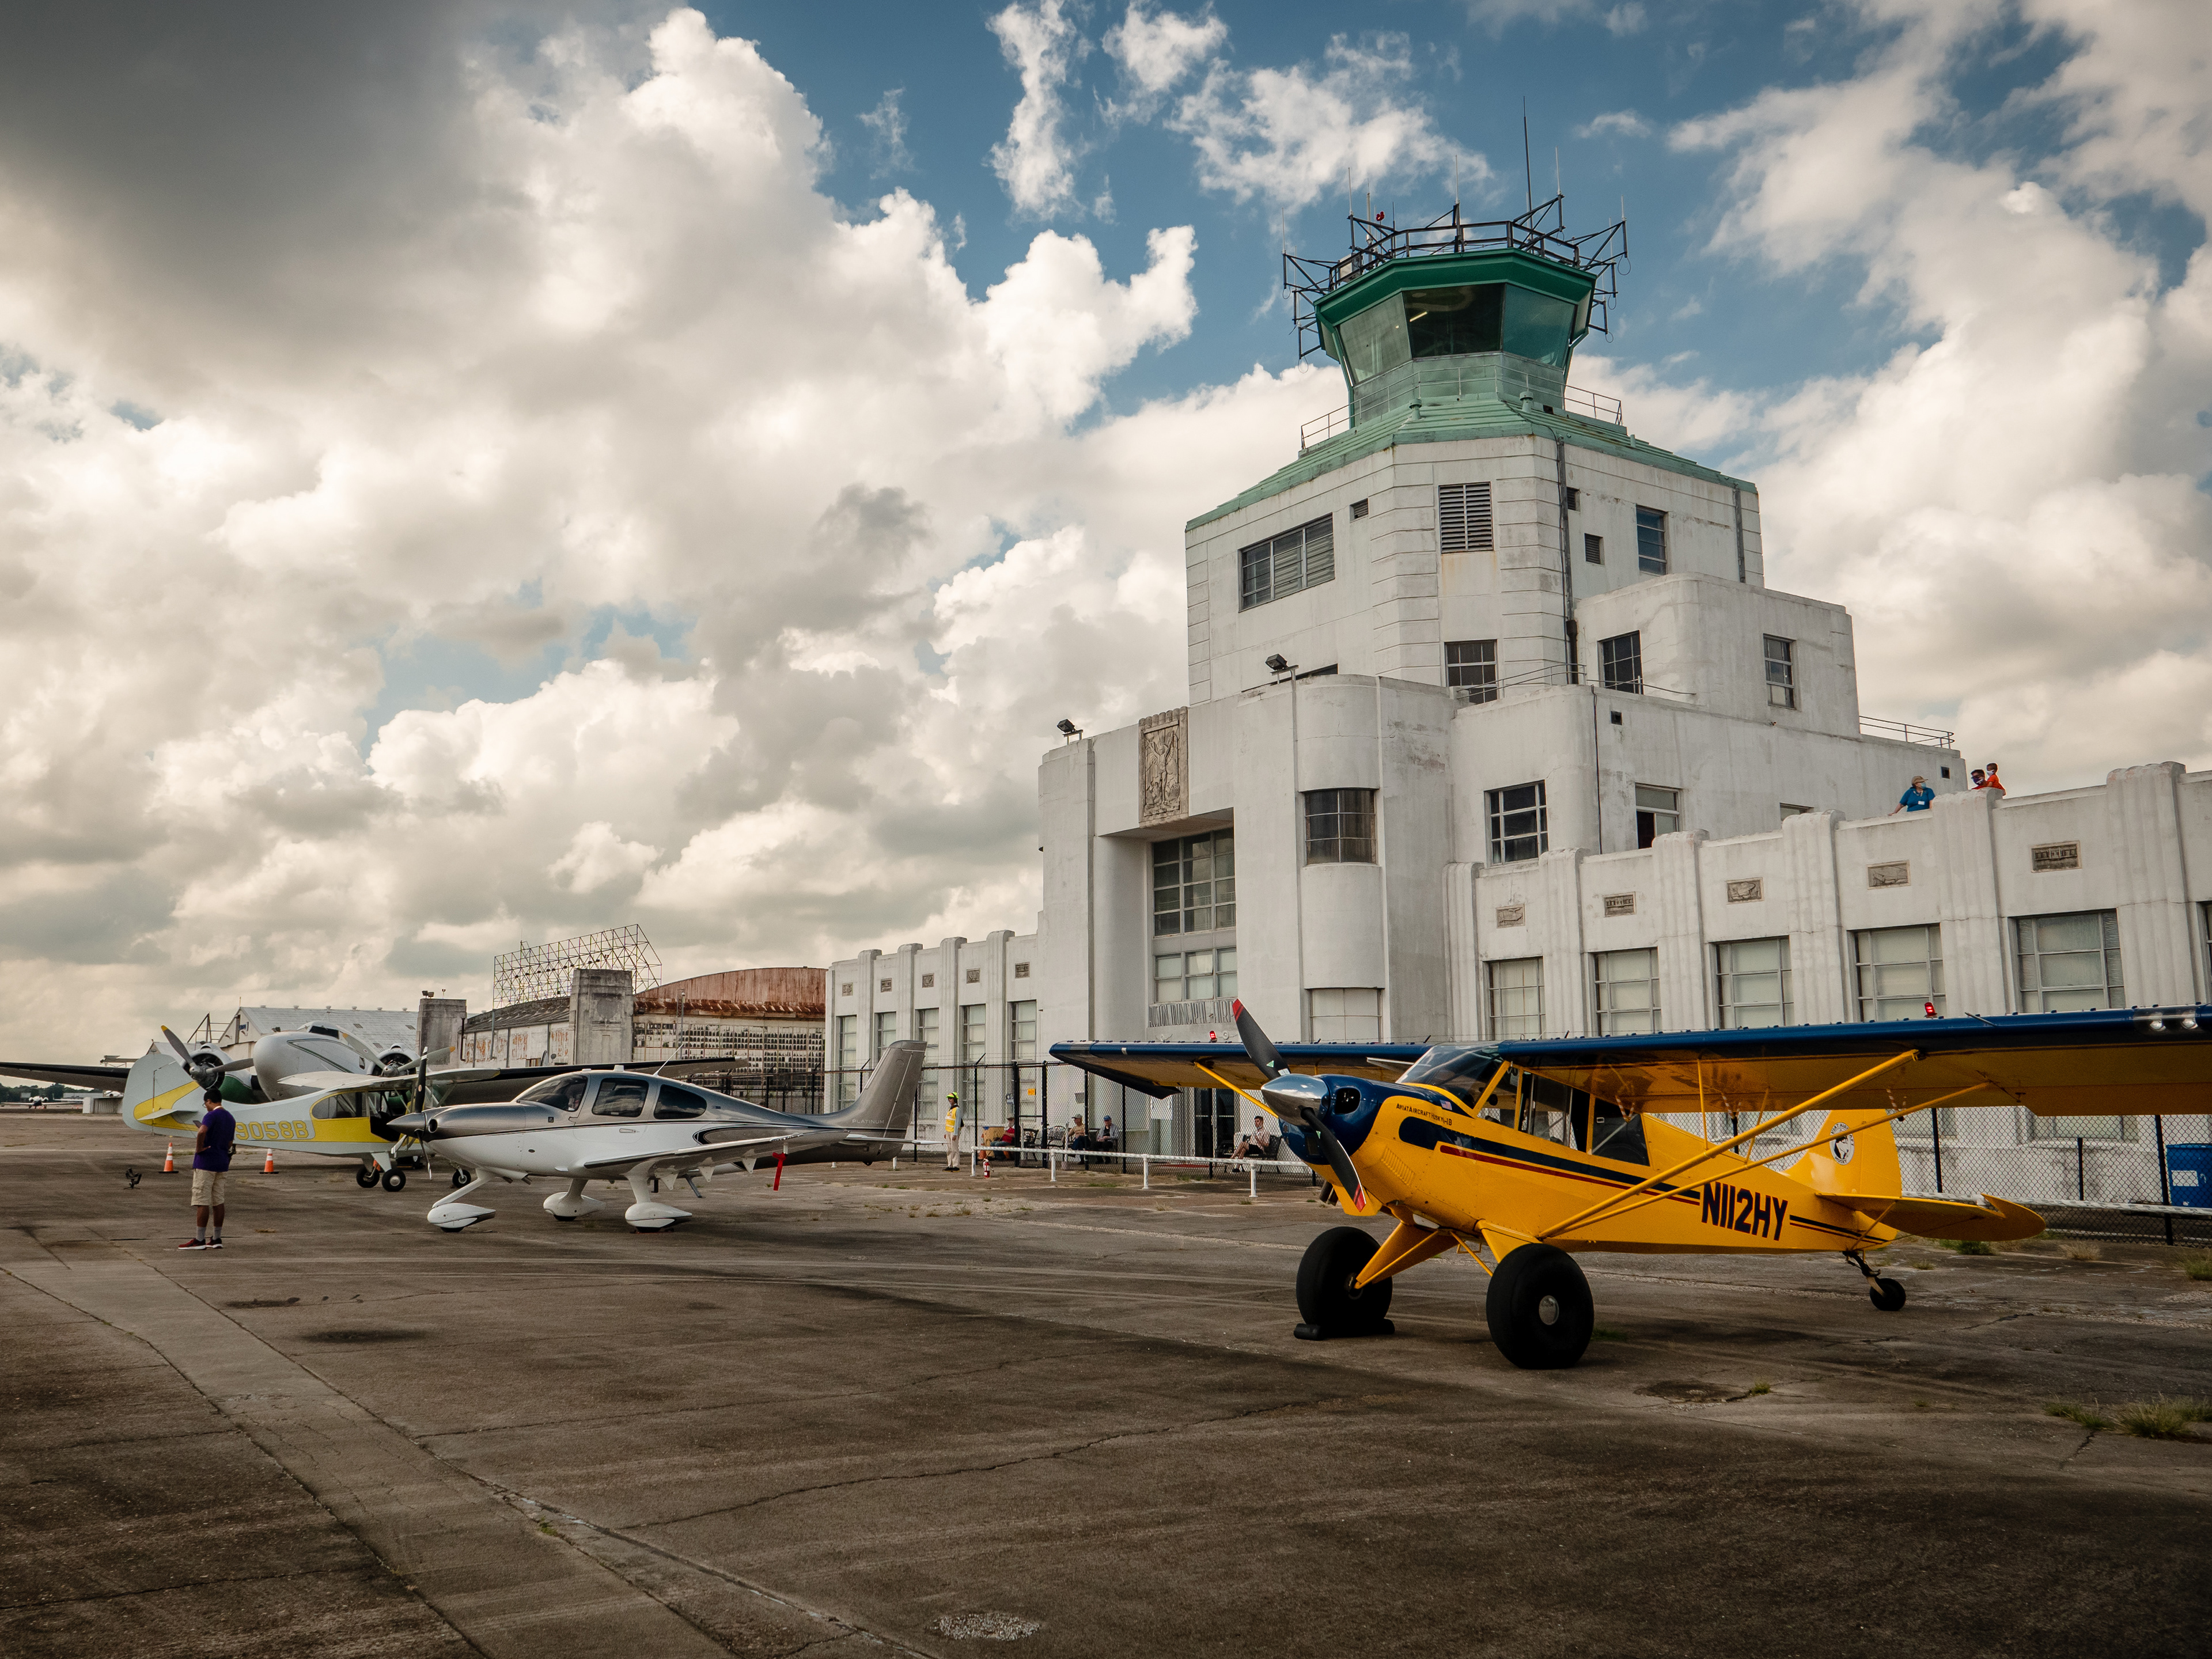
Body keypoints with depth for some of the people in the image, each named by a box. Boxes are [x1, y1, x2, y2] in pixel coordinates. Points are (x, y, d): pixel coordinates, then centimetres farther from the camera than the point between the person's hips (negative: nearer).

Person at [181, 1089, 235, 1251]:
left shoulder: (212, 1115, -13)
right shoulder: (231, 1119, 14)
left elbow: (202, 1131, -33)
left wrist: (199, 1148, -20)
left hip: (206, 1162, -8)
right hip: (222, 1164, 8)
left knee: (202, 1202, -6)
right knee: (218, 1201, 9)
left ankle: (199, 1240, -6)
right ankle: (217, 1239, 10)